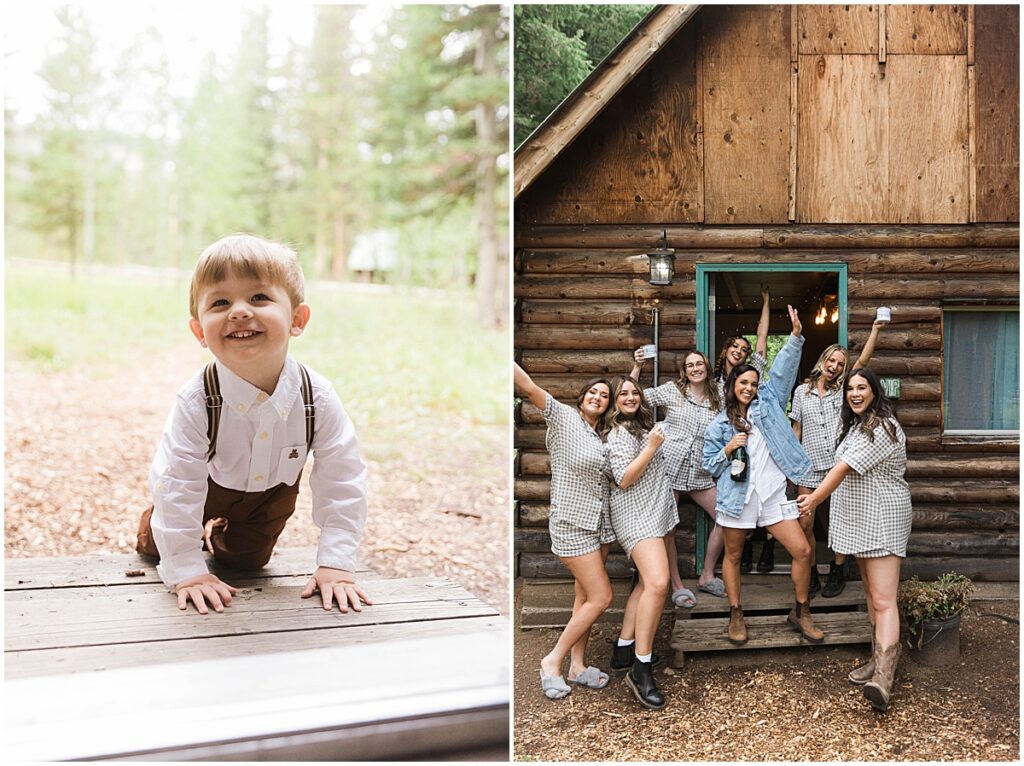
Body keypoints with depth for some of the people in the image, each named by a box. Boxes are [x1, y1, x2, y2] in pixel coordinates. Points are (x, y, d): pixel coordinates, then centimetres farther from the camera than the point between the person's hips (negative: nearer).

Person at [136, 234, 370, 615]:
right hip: (209, 485, -1)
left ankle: (219, 534, 48)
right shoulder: (197, 401, -38)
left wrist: (336, 563, -29)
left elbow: (343, 482, -26)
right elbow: (176, 485, -32)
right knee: (155, 546, 14)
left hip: (273, 491, 1)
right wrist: (186, 571, -32)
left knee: (245, 558, 17)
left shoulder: (318, 397, -33)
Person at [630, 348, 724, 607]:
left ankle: (706, 576, 16)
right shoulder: (672, 390, 0)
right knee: (668, 529, -3)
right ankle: (677, 586, 11)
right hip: (670, 467, -4)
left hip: (700, 473, 4)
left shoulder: (717, 401, 10)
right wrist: (637, 367, -14)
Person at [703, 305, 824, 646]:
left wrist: (795, 336, -11)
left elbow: (783, 370, 0)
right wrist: (728, 449, -12)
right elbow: (711, 466, 6)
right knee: (733, 556, 8)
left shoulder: (767, 403, 8)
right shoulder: (719, 424, 5)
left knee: (802, 551, -4)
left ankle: (800, 612, 13)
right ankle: (736, 615, 24)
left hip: (772, 495, 1)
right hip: (737, 496, -1)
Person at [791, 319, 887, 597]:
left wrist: (875, 330, -18)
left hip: (838, 466, 0)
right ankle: (811, 575, 11)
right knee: (805, 524, -3)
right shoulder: (802, 391, 8)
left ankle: (837, 574, 19)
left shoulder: (843, 390, 5)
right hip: (809, 467, 0)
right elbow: (796, 430, 10)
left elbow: (863, 361, -8)